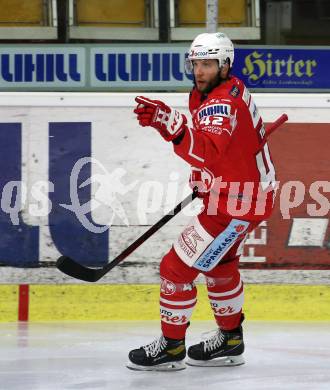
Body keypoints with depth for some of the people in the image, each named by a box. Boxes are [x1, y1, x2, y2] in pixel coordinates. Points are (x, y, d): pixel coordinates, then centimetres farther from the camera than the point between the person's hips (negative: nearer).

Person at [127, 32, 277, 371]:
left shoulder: (222, 103, -27)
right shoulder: (218, 92, 5)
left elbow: (207, 151, -45)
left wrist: (170, 122, -57)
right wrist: (203, 177, 19)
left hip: (236, 203, -11)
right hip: (245, 192, 11)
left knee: (177, 267, -6)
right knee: (218, 264, 27)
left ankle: (171, 347, 6)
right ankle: (230, 340, 41)